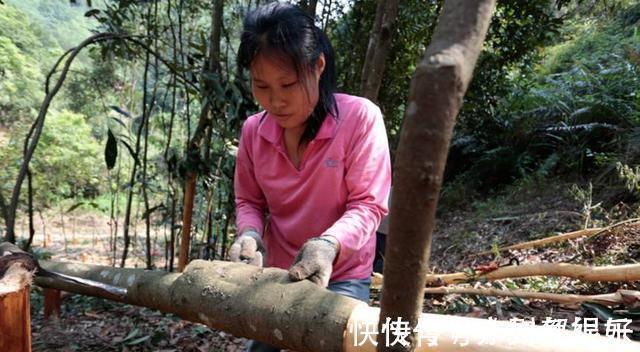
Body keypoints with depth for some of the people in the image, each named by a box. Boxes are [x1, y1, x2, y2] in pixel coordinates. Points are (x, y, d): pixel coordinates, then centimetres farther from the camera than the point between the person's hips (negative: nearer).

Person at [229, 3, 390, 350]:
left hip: (341, 276, -4)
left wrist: (329, 244, -36)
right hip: (277, 274, 5)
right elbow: (248, 201, 5)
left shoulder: (360, 117, -20)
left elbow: (368, 205, -19)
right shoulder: (253, 130, -6)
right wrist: (249, 234, -16)